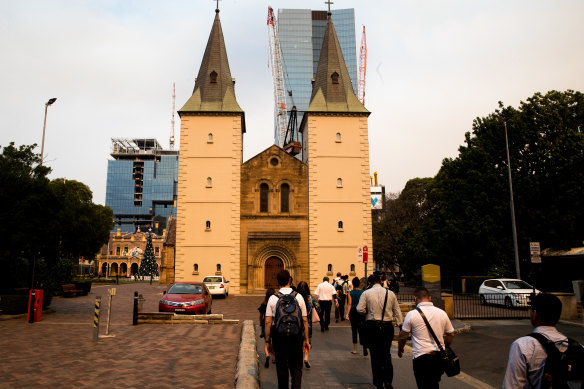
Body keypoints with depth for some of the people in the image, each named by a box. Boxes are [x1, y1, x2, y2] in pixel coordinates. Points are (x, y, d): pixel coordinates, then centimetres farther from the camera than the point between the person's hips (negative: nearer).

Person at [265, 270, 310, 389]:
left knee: (281, 369, 14)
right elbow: (305, 320, 1)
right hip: (296, 336, 0)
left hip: (278, 336, 0)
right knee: (296, 368, 8)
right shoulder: (298, 297, -1)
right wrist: (306, 340, 8)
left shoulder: (273, 298, -4)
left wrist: (268, 341, 3)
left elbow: (268, 322, -4)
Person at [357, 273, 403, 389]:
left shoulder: (366, 293, -3)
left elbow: (360, 309, -7)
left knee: (375, 355, 6)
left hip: (372, 326, -2)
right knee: (386, 354, 13)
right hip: (387, 326, 2)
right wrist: (400, 325, 12)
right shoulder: (390, 293, 4)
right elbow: (397, 311, 6)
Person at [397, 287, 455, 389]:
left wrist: (400, 349, 16)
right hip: (440, 356, 5)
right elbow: (451, 334, 12)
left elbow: (403, 336, -1)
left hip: (421, 357, -5)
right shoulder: (442, 313, 3)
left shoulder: (411, 314, -9)